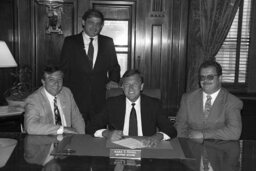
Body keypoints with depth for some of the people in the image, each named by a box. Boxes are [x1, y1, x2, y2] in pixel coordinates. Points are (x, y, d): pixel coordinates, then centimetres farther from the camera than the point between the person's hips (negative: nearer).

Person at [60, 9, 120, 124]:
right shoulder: (70, 42, 3)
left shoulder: (108, 42, 8)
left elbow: (114, 66, 18)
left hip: (100, 100, 1)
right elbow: (64, 69, 5)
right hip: (76, 97, -1)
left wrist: (113, 80, -2)